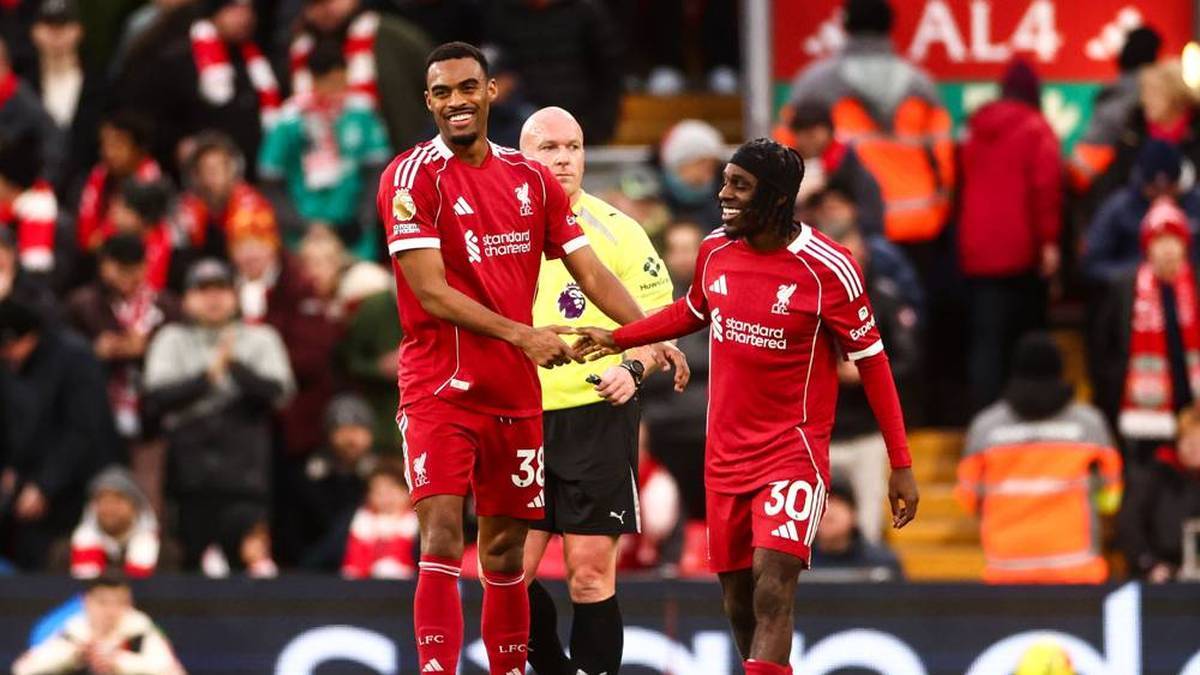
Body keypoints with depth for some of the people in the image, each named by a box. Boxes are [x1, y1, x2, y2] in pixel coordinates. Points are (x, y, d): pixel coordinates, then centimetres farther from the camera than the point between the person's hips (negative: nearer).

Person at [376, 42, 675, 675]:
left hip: (515, 395, 5)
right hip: (440, 387, -5)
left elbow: (590, 273, 12)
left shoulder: (532, 179, 10)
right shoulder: (413, 177, -7)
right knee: (442, 538, -16)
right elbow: (432, 294, -14)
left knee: (505, 552, 10)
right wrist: (520, 335, -19)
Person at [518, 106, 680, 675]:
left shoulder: (617, 232, 0)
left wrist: (633, 368, -16)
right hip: (518, 420, 3)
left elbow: (660, 318, 2)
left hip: (597, 419, -3)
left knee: (590, 574, -6)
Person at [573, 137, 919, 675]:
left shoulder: (828, 268, -14)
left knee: (772, 590, -20)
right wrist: (616, 339, 21)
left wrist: (901, 464, -7)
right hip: (726, 456, 6)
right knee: (738, 600, 10)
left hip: (793, 455, -6)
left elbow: (871, 361, -7)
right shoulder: (716, 251, 2)